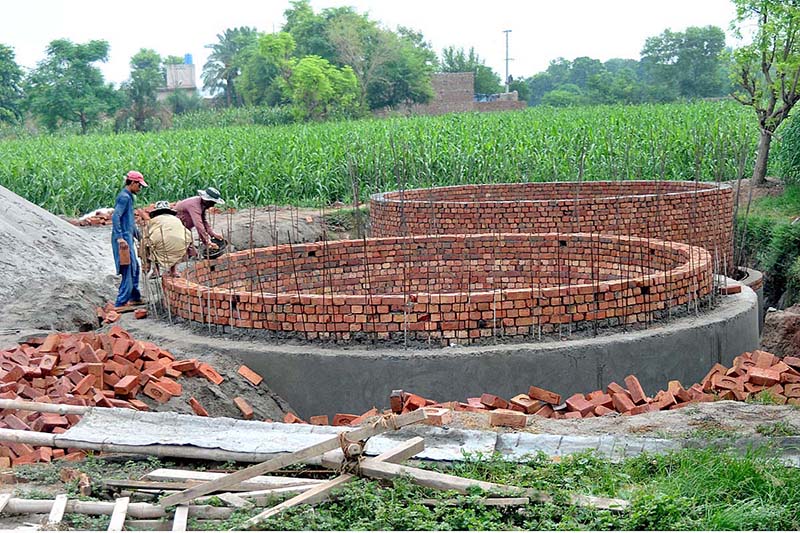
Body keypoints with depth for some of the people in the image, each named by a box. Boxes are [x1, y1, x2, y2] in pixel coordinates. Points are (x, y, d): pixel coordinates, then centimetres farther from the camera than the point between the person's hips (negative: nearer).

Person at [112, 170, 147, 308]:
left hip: (127, 237, 10)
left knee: (134, 267, 17)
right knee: (128, 270, -9)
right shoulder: (124, 197, -13)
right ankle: (120, 303, -8)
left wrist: (137, 233, 32)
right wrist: (120, 238, -28)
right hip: (124, 238, -10)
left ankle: (135, 297, 27)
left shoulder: (128, 197, 17)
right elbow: (115, 217, -23)